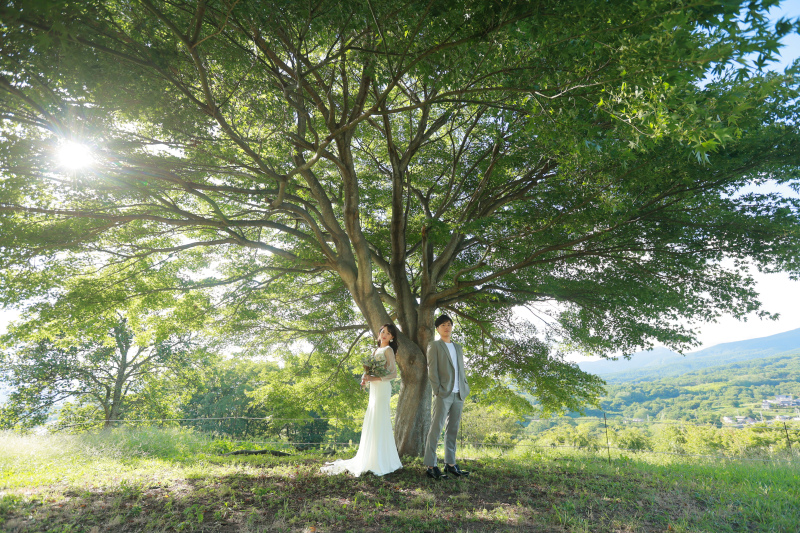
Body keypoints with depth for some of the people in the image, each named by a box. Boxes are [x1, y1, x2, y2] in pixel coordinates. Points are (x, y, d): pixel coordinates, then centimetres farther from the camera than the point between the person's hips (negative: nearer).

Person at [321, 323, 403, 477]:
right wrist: (365, 379, 0)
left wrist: (375, 378, -19)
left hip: (382, 389, -8)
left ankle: (381, 462, -2)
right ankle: (372, 459, 18)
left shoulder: (388, 350, -5)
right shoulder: (376, 350, 18)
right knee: (371, 423, 10)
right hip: (374, 389, 8)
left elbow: (393, 373, -12)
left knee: (379, 422, -7)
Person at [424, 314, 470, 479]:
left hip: (459, 394, 6)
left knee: (453, 430, 10)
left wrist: (465, 388, 9)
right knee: (436, 429, -5)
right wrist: (437, 390, -13)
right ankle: (430, 466, -1)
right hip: (444, 394, -6)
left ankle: (450, 464, 18)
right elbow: (432, 370, -6)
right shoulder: (434, 346, 2)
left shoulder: (458, 347, 20)